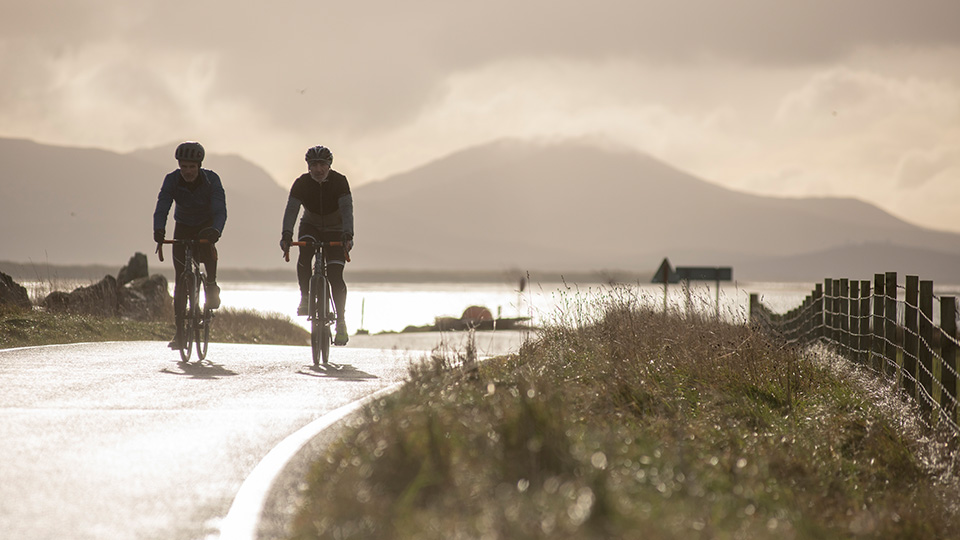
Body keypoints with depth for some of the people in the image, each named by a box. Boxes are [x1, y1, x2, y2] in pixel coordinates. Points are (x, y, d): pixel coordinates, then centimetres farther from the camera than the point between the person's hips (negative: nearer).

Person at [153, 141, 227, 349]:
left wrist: (216, 230, -53)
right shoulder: (172, 180, -20)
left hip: (206, 226, -1)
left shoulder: (211, 180, -23)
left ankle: (212, 285, -7)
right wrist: (159, 230, -50)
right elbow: (162, 207, -29)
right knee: (181, 279, -8)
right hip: (183, 228, 1)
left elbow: (220, 210, -33)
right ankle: (180, 332, -4)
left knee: (208, 249, -36)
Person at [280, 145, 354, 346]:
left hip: (335, 230, -1)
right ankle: (305, 297, -15)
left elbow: (347, 210, -31)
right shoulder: (301, 183, -17)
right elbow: (291, 210, -25)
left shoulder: (339, 182, -22)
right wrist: (286, 235, -42)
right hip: (311, 226, 1)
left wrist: (347, 235, -47)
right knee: (305, 254, -32)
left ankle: (341, 323, -5)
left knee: (335, 276, -14)